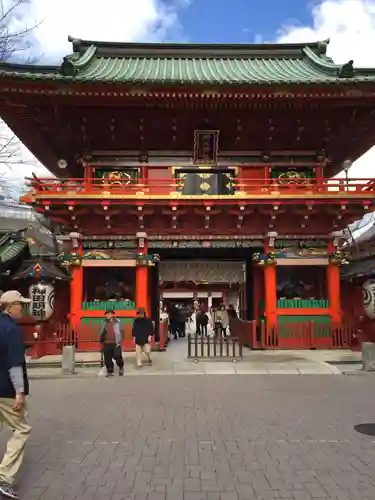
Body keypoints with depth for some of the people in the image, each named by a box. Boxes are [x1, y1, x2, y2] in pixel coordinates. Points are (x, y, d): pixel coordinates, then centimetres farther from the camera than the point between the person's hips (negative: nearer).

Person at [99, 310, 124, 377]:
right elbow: (102, 333, 14)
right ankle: (110, 371, 17)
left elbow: (120, 332, 0)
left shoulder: (117, 322, 0)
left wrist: (119, 342, -7)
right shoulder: (105, 323, 10)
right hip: (107, 343, 3)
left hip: (115, 343, -3)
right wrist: (101, 342, 9)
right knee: (107, 358, 4)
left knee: (117, 356, -8)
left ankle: (121, 367, 19)